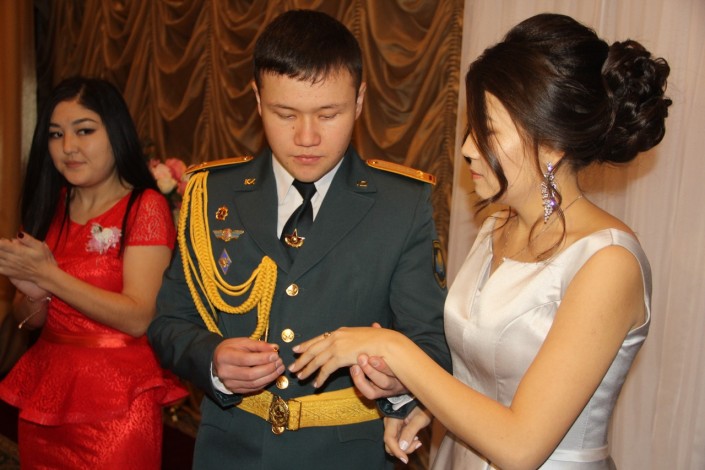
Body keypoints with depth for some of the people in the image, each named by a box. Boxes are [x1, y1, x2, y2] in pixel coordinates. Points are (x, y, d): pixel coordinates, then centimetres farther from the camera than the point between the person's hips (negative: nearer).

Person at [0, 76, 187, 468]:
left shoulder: (145, 206, -11)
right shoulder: (48, 209, 6)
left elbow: (140, 318, -19)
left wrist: (48, 275, -19)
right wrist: (35, 296, -13)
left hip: (116, 403, -5)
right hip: (44, 394, 6)